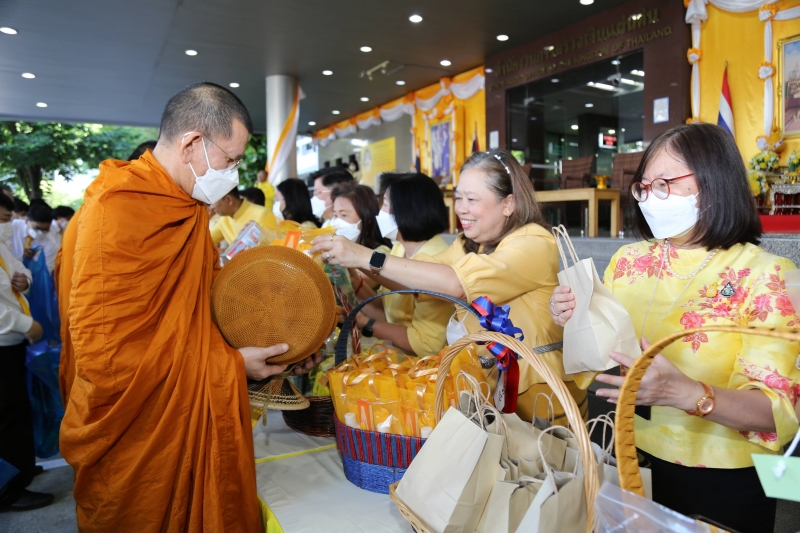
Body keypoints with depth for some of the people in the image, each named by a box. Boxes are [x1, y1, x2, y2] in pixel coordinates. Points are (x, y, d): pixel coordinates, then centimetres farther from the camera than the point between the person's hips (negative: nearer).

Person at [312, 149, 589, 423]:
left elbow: (456, 283, -29)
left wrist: (370, 258, -29)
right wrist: (357, 261, -18)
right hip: (485, 386, 6)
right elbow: (415, 280, -4)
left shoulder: (535, 245, -16)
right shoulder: (467, 245, 7)